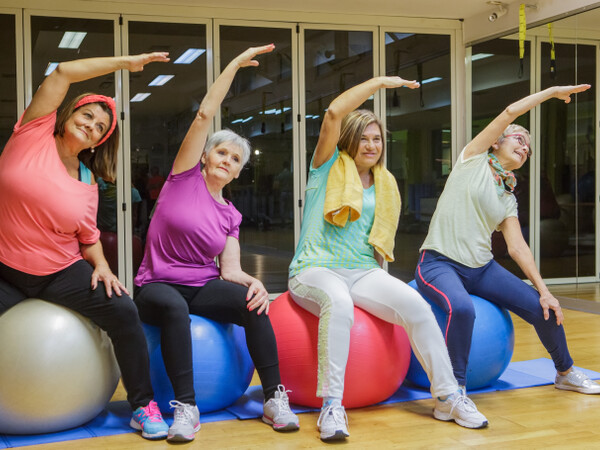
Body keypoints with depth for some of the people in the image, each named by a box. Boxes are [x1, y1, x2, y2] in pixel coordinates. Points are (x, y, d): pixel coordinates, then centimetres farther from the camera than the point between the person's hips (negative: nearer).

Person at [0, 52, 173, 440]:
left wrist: (101, 265, -7)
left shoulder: (88, 183, 6)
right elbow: (63, 73, -10)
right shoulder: (34, 135, -3)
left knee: (124, 312, -15)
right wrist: (126, 62, -10)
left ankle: (144, 406, 0)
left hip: (60, 272, 3)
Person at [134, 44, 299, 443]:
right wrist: (236, 64, -6)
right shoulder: (185, 177, 3)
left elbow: (230, 269, 2)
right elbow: (205, 114, -5)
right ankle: (186, 407, -34)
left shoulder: (231, 216, 12)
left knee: (252, 303, -27)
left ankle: (275, 399, -22)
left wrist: (253, 282, -22)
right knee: (174, 307, -39)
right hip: (158, 286, -3)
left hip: (204, 287, 3)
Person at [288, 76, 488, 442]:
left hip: (363, 272, 5)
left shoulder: (384, 184, 18)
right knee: (338, 302, -39)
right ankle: (331, 405, -34)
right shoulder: (330, 166, 4)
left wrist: (380, 283, 7)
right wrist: (379, 82, -6)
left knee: (414, 303, -23)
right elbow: (334, 113, -12)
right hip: (316, 270, -4)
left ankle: (448, 397, -13)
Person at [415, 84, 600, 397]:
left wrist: (543, 289, -4)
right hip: (439, 263, -6)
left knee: (544, 309, -4)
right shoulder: (473, 159, 3)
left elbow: (517, 246, 7)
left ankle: (565, 374, 24)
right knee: (462, 307, -37)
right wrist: (553, 91, 6)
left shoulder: (508, 199, 17)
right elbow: (511, 112, -3)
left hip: (482, 268, 6)